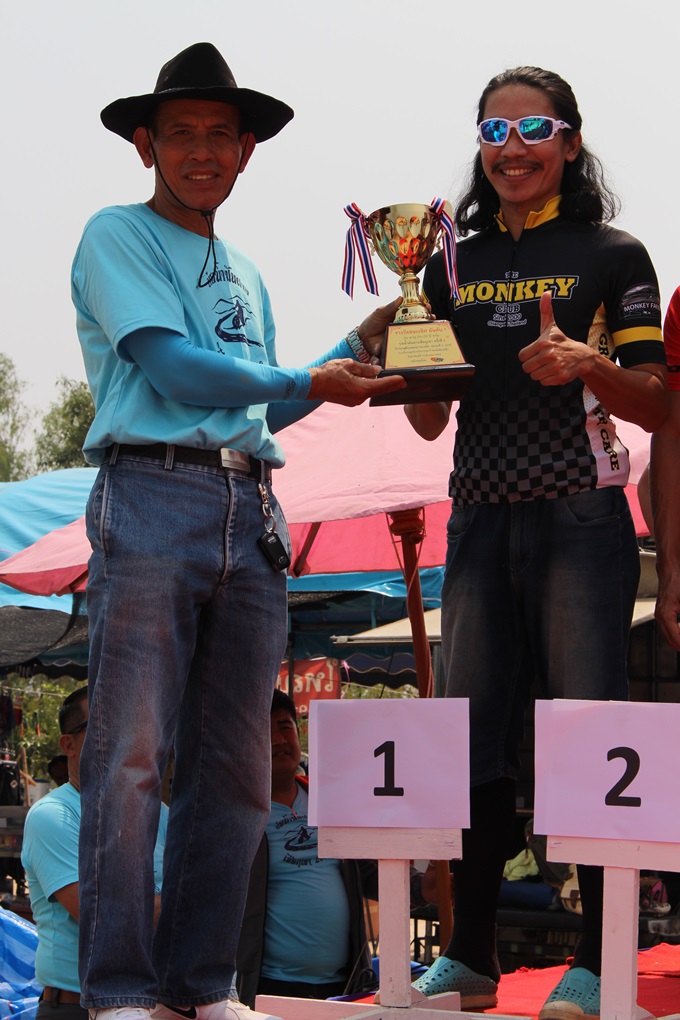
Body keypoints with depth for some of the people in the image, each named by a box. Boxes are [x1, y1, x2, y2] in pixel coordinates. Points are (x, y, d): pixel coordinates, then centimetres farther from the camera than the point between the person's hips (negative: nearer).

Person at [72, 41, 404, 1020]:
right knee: (132, 753, -10)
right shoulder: (117, 236, 5)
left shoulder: (247, 275, 25)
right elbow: (174, 369, -7)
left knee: (234, 766, 4)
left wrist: (357, 347, 22)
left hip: (250, 515, 7)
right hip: (151, 498, -6)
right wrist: (310, 383, -4)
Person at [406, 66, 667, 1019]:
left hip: (580, 520, -4)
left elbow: (655, 405, 0)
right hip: (480, 521, 4)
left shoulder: (612, 256, 4)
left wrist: (587, 363, -18)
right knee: (472, 742, 4)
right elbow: (430, 419, 15)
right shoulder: (455, 266, 15)